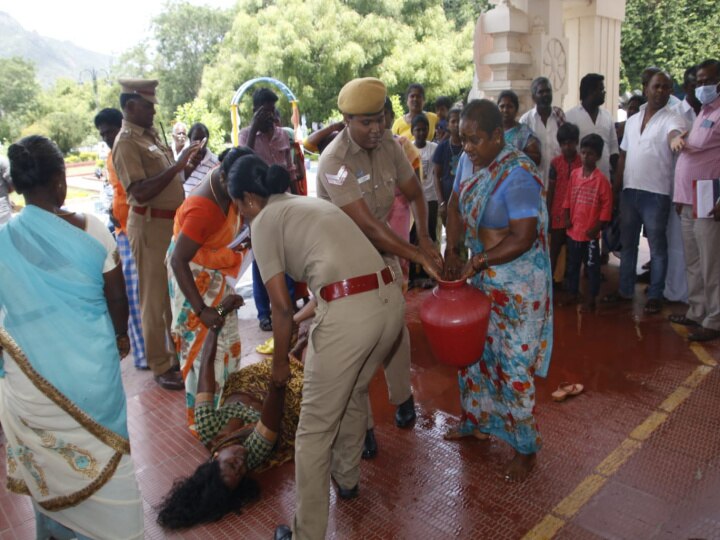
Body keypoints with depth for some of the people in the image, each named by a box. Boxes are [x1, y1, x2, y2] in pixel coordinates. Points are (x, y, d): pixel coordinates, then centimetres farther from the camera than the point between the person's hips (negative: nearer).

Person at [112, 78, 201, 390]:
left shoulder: (149, 135, 12)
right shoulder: (126, 142, -15)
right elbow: (141, 192, -26)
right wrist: (177, 166, -28)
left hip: (173, 222, 9)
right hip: (150, 227, -9)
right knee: (155, 299, 2)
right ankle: (160, 367, 14)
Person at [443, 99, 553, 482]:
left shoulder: (517, 175, -23)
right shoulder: (472, 162, 2)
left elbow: (522, 238, -26)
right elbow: (455, 205, 11)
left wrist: (476, 263, -21)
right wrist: (451, 252, -2)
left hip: (517, 286, -8)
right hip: (482, 279, 8)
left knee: (514, 365, 3)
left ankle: (526, 447, 24)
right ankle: (476, 420, 42)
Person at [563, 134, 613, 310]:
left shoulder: (601, 179, -12)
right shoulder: (574, 174, 2)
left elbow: (607, 205, -9)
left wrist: (597, 227, -12)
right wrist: (567, 218, 0)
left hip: (590, 233, -5)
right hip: (573, 230, 5)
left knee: (592, 267, 7)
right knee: (572, 265, 17)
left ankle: (590, 299, 17)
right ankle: (572, 294, 31)